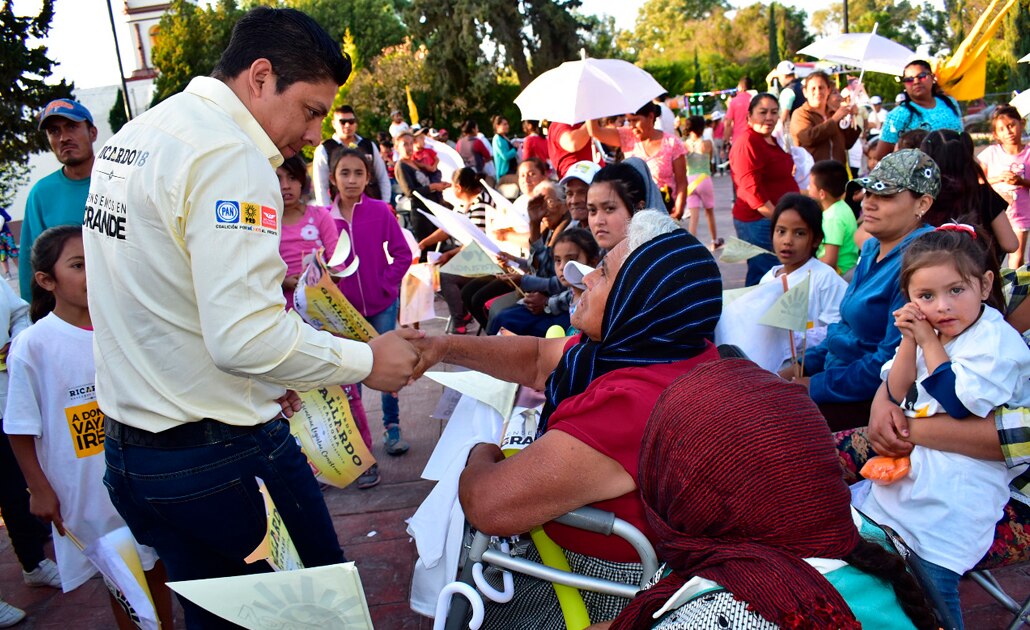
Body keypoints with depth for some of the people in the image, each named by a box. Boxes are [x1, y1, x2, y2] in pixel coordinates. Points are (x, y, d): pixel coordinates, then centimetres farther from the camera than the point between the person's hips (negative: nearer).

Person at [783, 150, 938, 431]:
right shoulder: (873, 249, 10)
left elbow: (891, 362, -24)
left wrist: (816, 386, -18)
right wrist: (802, 367, 9)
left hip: (872, 397, -9)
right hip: (842, 372, 9)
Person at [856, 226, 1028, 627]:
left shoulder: (998, 342, -13)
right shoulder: (924, 330, 7)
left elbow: (958, 402, -22)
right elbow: (896, 392, 6)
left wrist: (930, 343, -15)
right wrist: (910, 341, -8)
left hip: (953, 499, -7)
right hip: (903, 475, 7)